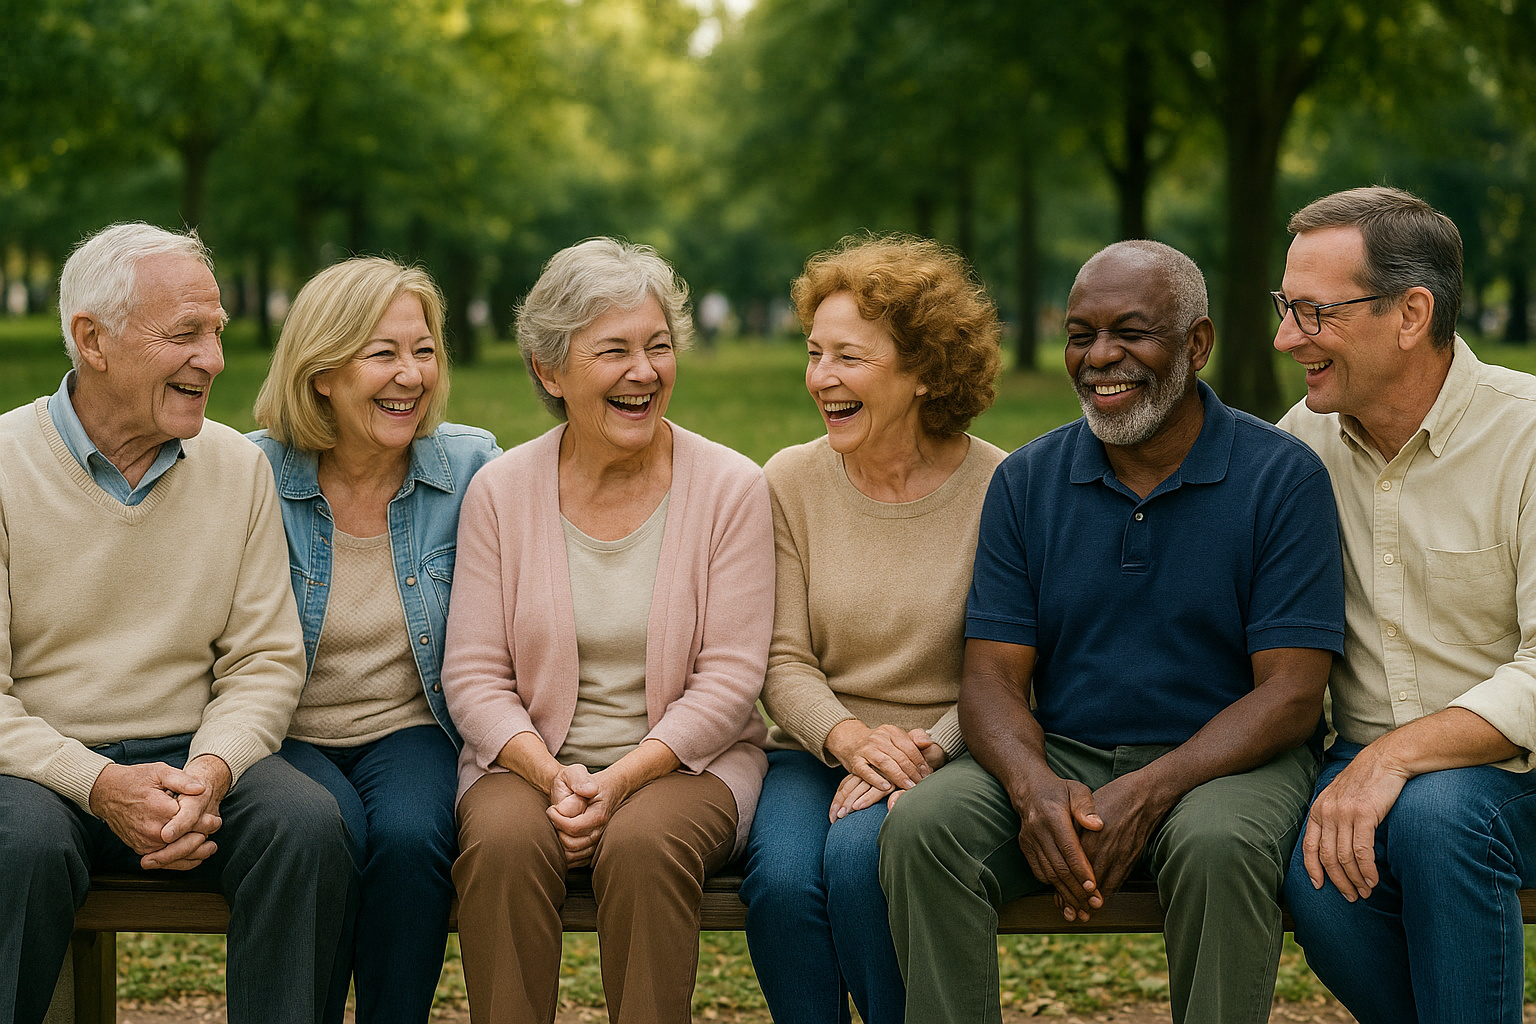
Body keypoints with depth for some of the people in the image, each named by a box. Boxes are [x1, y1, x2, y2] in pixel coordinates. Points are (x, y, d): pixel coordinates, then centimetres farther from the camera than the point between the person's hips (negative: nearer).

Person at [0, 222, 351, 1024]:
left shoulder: (238, 468, 7)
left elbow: (266, 660, 4)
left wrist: (209, 771, -16)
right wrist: (103, 786, -22)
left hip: (193, 755, 3)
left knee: (308, 826, -26)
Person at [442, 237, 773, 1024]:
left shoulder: (729, 488, -1)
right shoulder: (500, 492, 3)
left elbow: (730, 678, -5)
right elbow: (473, 675, 1)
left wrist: (623, 778, -18)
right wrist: (552, 776, -17)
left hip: (682, 760, -1)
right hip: (529, 757, 1)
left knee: (645, 843, -33)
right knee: (503, 842, -31)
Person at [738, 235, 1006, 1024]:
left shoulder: (996, 490, -4)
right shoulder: (792, 481, 5)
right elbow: (784, 661, 1)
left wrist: (921, 752, -21)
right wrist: (849, 738, -18)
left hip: (942, 755, -2)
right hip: (815, 751, 2)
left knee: (859, 856, -31)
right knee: (782, 878, -28)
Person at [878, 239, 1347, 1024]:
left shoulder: (1283, 478, -4)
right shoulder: (1024, 482, 6)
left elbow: (1291, 693, -10)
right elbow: (991, 675, 2)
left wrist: (1146, 793, -23)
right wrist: (1033, 785, -22)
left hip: (1225, 758, -2)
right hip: (1058, 758, 3)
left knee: (1218, 846, -36)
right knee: (921, 828, -25)